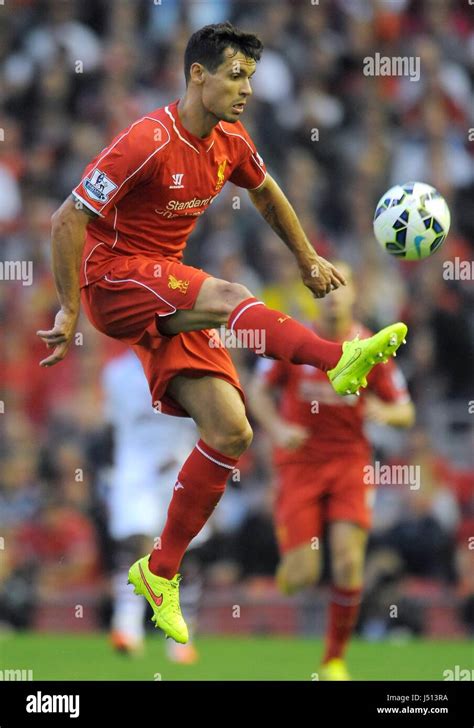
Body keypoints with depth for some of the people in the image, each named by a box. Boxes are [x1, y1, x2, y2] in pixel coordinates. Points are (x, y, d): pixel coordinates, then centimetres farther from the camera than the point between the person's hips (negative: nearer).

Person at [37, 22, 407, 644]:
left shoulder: (231, 143, 4)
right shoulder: (148, 143, -19)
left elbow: (266, 194, 27)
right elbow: (67, 221, -17)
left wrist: (307, 259, 27)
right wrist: (69, 312, -16)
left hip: (167, 300, 7)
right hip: (110, 278, -7)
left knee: (231, 431, -7)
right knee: (228, 298, -34)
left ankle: (161, 572, 3)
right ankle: (340, 360, -58)